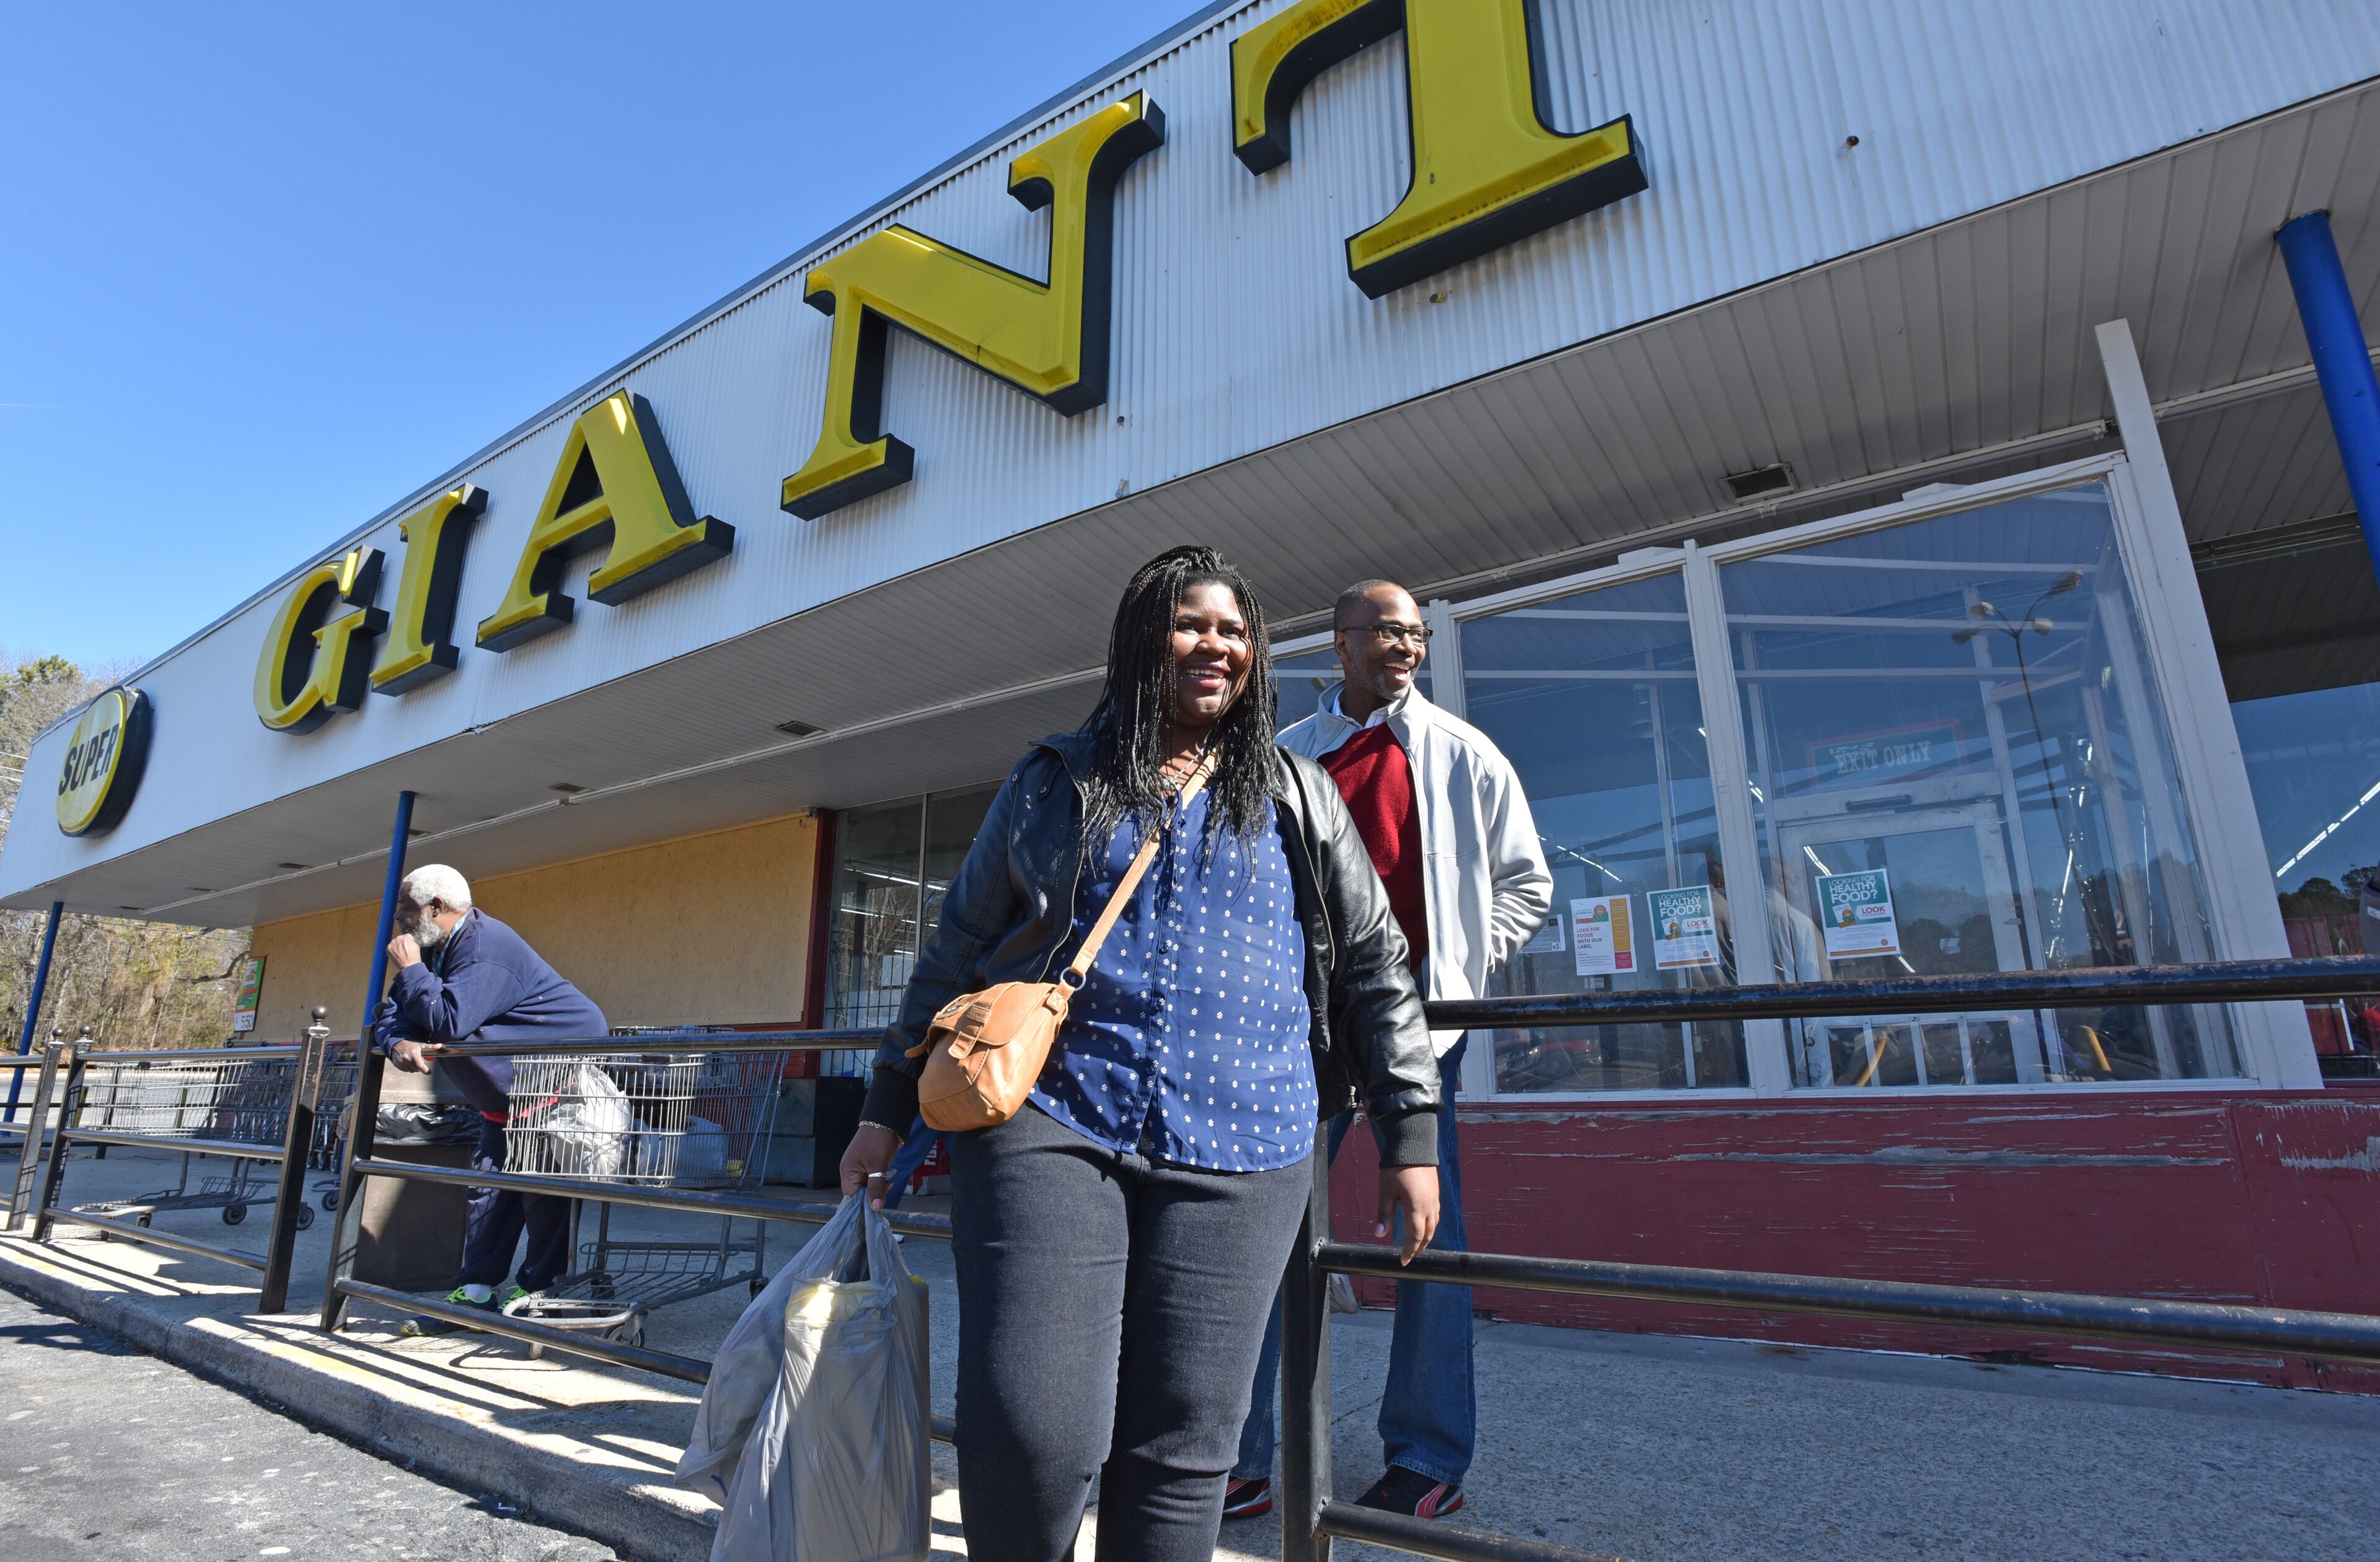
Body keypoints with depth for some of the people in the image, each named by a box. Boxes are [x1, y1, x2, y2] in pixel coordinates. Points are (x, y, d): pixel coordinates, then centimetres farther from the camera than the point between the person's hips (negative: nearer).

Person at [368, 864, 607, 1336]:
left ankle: (539, 1292, 3)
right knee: (490, 1176, 9)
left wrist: (411, 969, -19)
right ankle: (476, 1292, 15)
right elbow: (391, 1013, 5)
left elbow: (449, 1021, -32)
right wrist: (398, 1042, -19)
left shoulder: (486, 947, -23)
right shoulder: (437, 950, 9)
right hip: (508, 1089, 10)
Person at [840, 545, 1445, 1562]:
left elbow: (1373, 964, 13)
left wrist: (1412, 1133, 7)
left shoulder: (1298, 797, 13)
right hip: (1049, 1124, 0)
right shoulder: (1056, 782, 11)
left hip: (1240, 1149, 1)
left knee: (1181, 1447, 5)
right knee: (1030, 1437, -7)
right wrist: (887, 1109, 12)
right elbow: (957, 949, 14)